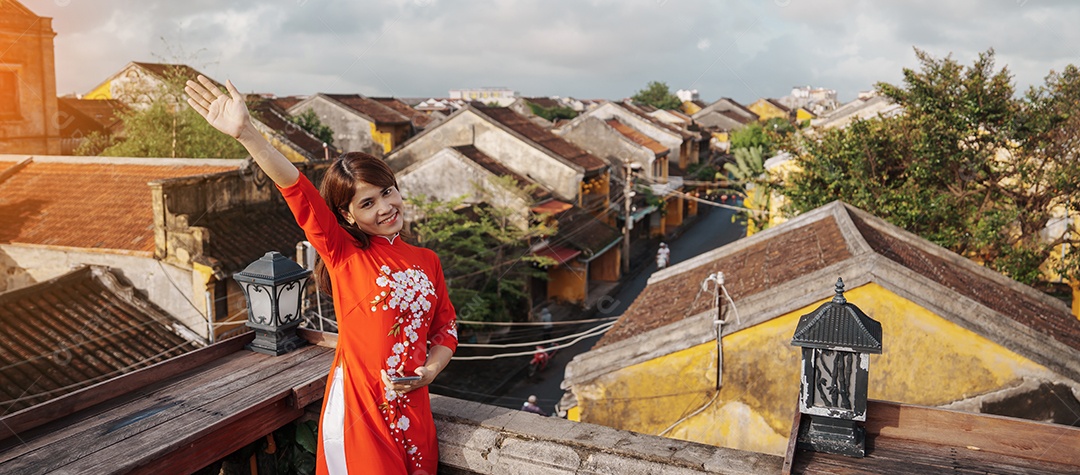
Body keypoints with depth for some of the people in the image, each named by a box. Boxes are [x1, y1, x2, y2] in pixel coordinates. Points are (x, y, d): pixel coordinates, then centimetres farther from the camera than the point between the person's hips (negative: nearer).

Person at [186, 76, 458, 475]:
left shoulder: (427, 261, 7)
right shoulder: (344, 254, -6)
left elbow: (446, 325, 13)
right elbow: (298, 192, -20)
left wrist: (429, 371, -6)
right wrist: (246, 133, -31)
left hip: (413, 409, 4)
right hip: (359, 412, -4)